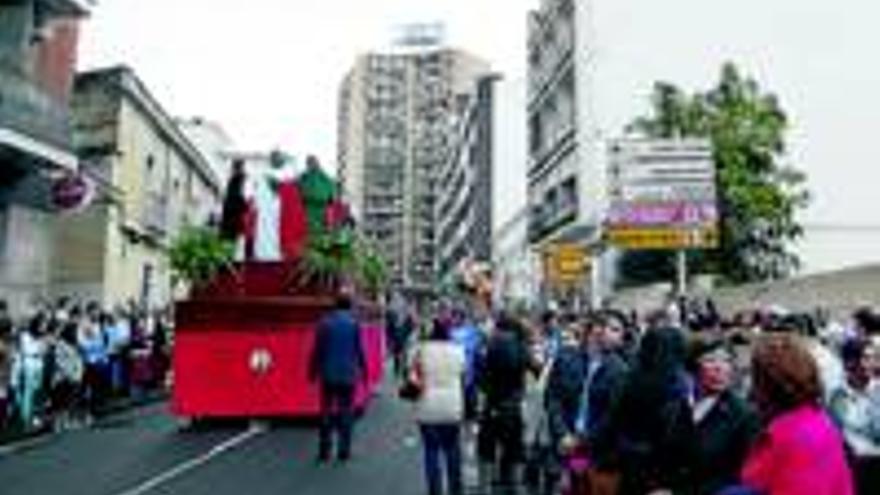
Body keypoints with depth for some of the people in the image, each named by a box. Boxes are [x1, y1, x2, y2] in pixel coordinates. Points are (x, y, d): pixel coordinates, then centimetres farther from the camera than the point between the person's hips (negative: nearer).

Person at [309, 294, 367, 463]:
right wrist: (363, 370, 7)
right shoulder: (354, 324, -4)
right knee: (346, 412, 6)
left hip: (328, 375, 1)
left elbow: (317, 350, 1)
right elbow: (360, 351, -3)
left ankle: (324, 451, 10)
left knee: (326, 412, 9)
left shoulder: (325, 323, 0)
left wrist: (313, 372, 9)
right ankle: (344, 451, 6)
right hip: (348, 375, -1)